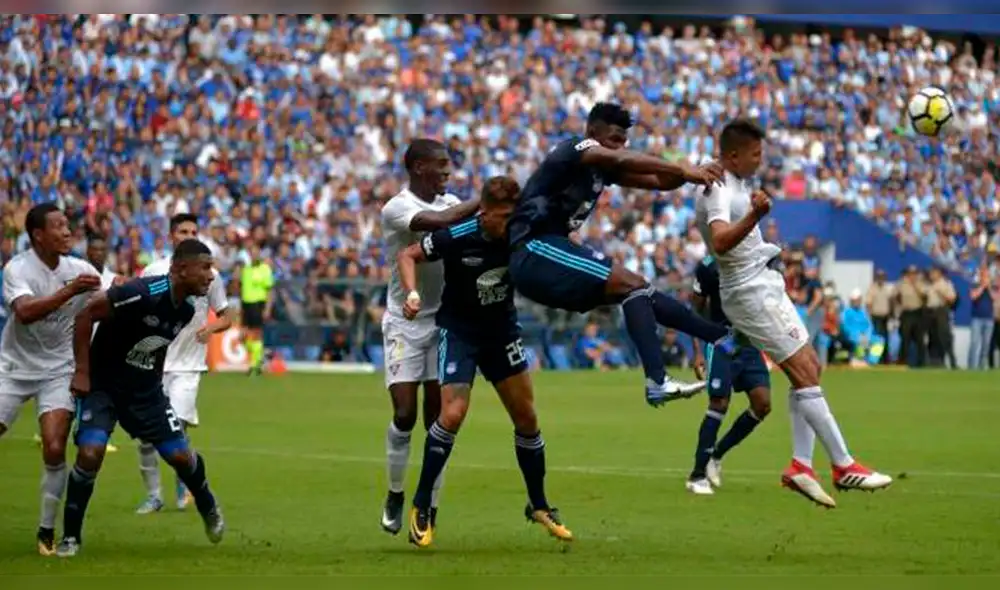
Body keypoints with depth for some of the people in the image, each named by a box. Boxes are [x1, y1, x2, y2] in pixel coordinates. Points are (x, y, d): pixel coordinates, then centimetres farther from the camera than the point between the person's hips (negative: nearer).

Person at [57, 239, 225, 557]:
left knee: (180, 455, 2)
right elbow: (85, 315, -22)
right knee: (90, 453, -21)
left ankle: (208, 509, 32)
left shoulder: (186, 310, -3)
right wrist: (82, 371, -20)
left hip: (145, 389, 6)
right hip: (102, 386, -6)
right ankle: (70, 536, -4)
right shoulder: (143, 293, -28)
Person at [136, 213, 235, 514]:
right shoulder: (152, 272, 4)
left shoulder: (209, 275, 2)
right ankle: (153, 496, 13)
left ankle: (184, 480, 13)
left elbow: (226, 317, 8)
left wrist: (212, 327, -13)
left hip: (187, 365, -2)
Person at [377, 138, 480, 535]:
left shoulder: (451, 202, 7)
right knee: (404, 414, -10)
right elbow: (438, 221, -31)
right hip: (405, 323, -5)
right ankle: (395, 495, 12)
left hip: (444, 320, 5)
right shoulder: (396, 209, -14)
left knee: (437, 419, 1)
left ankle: (428, 509, 6)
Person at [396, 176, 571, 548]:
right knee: (453, 413, -18)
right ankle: (420, 508, -6)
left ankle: (539, 506, 22)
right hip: (459, 331, -4)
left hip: (502, 330, 4)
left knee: (526, 417, 5)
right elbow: (408, 255, -9)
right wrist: (412, 293, -24)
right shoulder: (456, 237, -22)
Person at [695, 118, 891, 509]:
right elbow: (720, 240, -43)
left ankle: (801, 465, 4)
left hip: (762, 284, 11)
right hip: (751, 293, -11)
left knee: (809, 367, 8)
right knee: (805, 373, -13)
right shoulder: (720, 192, -22)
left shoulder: (734, 183, 10)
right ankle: (844, 467, -13)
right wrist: (753, 216, -58)